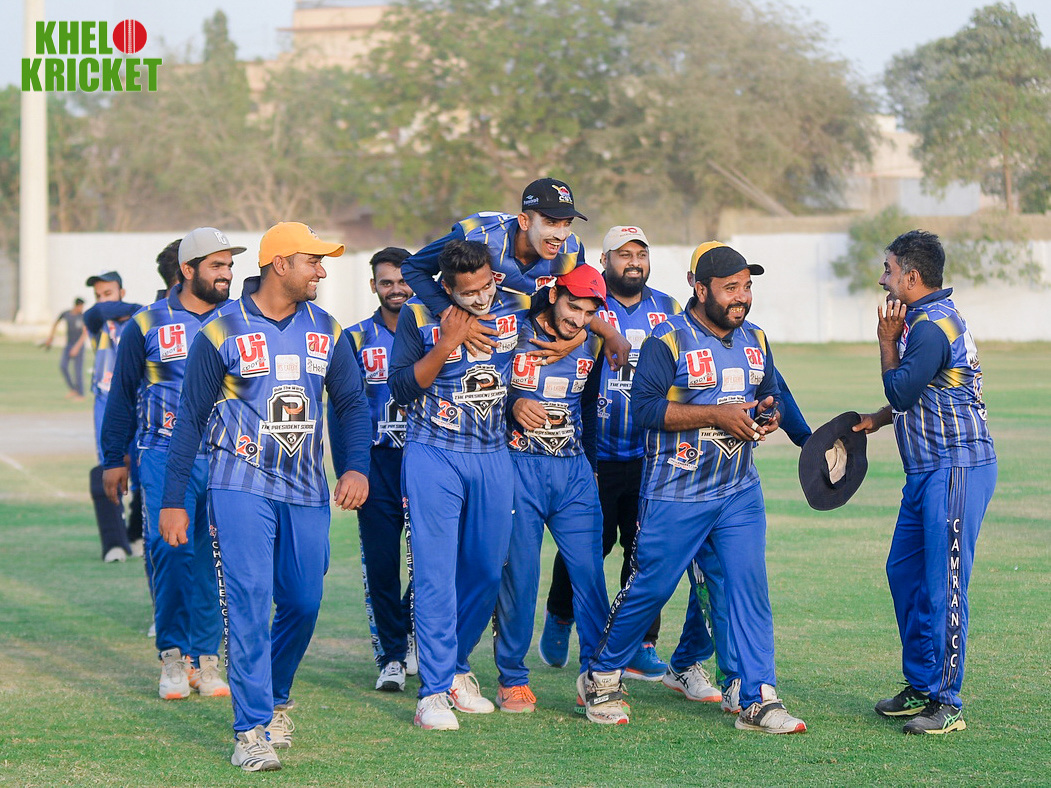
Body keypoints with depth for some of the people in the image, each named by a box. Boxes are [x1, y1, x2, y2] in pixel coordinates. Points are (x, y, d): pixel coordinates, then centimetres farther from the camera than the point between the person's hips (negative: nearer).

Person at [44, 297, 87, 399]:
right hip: (68, 344, 4)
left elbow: (85, 333, -14)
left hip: (79, 345, -4)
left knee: (77, 369, -4)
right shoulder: (66, 314, 0)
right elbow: (55, 323, 20)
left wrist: (77, 347, -19)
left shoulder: (83, 316, -11)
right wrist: (50, 337, 29)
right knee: (62, 365, -9)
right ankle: (72, 390, 1)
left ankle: (80, 394, 5)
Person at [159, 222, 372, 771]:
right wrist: (173, 500, -3)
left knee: (303, 604, 4)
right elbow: (190, 417, -1)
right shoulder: (223, 330, -6)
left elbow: (352, 402, 14)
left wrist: (357, 467, -4)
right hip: (241, 485, -4)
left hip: (306, 491, 4)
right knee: (249, 600, -13)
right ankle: (252, 730, -10)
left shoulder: (325, 331, 7)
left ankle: (275, 699, 29)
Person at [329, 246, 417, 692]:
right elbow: (339, 411, 5)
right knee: (381, 564, -1)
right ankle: (392, 656, 7)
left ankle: (408, 628, 22)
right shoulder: (355, 340, 5)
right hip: (376, 462, 0)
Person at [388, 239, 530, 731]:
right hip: (434, 458, -4)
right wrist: (446, 344, -21)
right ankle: (434, 692, -7)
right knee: (435, 572, -8)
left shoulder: (516, 308, -1)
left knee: (487, 571, 9)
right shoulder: (419, 316, -9)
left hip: (493, 459, 4)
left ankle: (456, 668, 28)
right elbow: (401, 389, -11)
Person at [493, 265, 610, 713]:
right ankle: (512, 679, 9)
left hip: (573, 469, 3)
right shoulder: (513, 334, -5)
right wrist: (512, 405, -14)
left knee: (590, 571, -3)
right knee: (518, 572, -2)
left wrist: (588, 466, 17)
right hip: (520, 466, -3)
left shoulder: (591, 344, 6)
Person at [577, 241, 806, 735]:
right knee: (651, 587, 2)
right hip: (675, 495, -5)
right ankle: (601, 676, 22)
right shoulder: (668, 341, -11)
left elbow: (771, 394, 24)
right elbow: (645, 408, -19)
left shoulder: (754, 341, 10)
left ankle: (759, 699, -2)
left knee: (750, 587, -5)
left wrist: (767, 413, -1)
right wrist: (718, 415, -22)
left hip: (739, 492, 5)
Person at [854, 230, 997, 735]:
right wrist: (879, 420, 16)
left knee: (943, 586, -9)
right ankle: (921, 687, 22)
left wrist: (886, 341, -7)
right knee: (904, 572, 14)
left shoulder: (933, 326, -17)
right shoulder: (929, 318, 17)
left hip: (956, 470, -11)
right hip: (928, 470, 11)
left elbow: (901, 392, -17)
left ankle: (947, 703, -6)